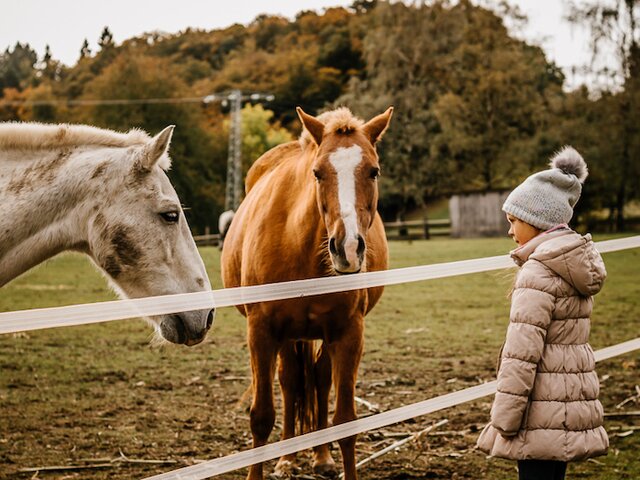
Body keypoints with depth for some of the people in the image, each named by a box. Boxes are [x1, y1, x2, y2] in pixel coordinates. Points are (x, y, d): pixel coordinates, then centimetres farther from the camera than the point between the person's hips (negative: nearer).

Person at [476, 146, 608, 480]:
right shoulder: (579, 263, 11)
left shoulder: (538, 271, -17)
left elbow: (522, 352, -20)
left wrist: (504, 419, -18)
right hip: (573, 401, 10)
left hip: (543, 413, -9)